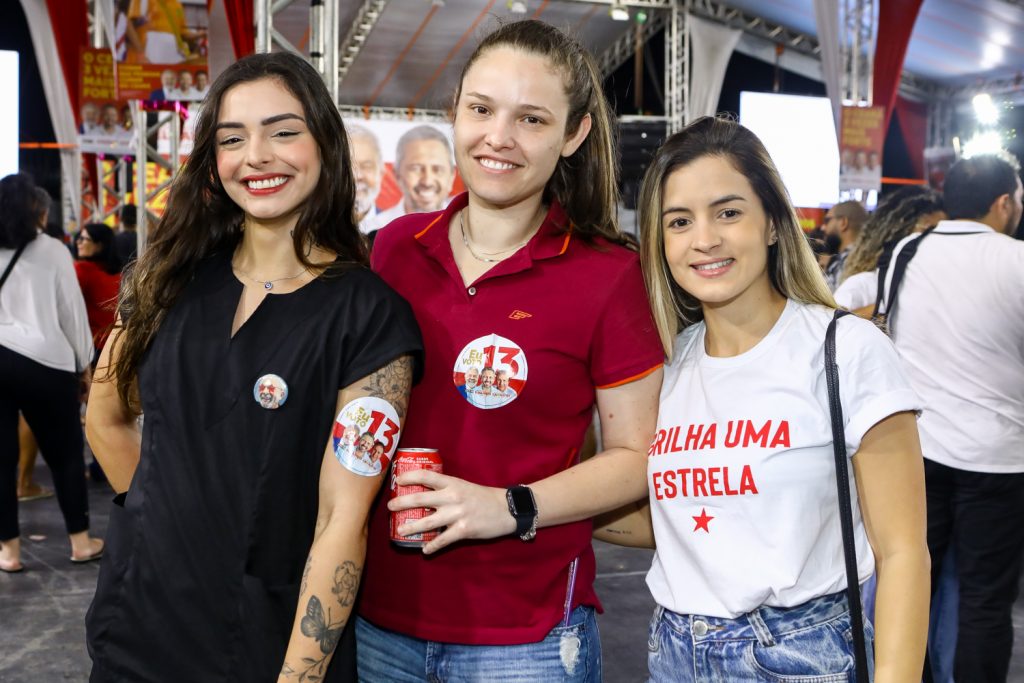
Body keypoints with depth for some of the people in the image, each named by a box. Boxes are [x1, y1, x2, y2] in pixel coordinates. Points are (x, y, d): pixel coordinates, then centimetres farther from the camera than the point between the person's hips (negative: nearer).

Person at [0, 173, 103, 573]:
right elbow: (71, 308, 2)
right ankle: (80, 541, 16)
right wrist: (84, 360, 11)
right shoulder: (52, 251, 1)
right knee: (65, 451, 9)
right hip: (44, 360, -2)